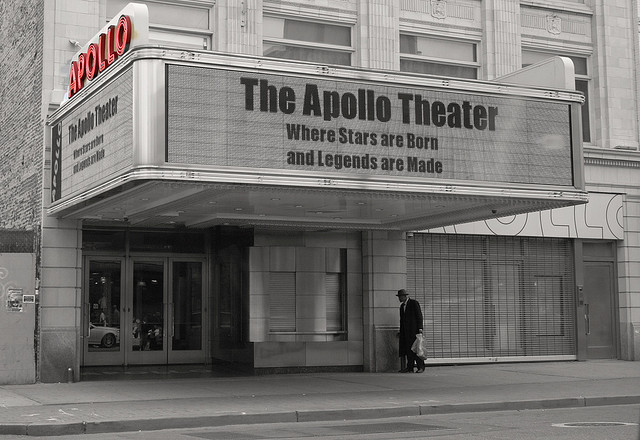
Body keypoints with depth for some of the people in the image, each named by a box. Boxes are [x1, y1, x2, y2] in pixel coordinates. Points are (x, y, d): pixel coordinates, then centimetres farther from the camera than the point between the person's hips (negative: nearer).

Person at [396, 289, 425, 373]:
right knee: (408, 349, 1)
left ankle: (421, 367, -4)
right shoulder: (402, 306, 18)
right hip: (406, 331, 7)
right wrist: (401, 331, 15)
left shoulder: (414, 303, -3)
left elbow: (419, 316, -7)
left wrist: (420, 328, -14)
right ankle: (410, 368, 1)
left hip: (414, 330, -7)